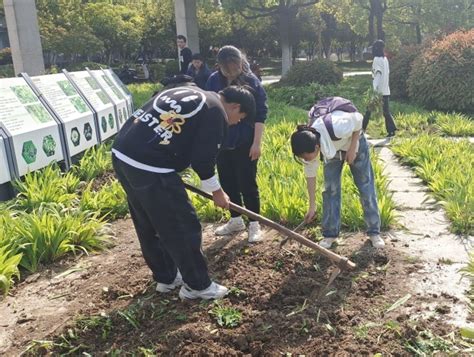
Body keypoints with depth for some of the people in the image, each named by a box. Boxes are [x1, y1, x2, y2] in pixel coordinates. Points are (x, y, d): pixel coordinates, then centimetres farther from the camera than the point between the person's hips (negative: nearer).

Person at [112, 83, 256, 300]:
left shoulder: (186, 91, 24)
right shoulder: (215, 112, -3)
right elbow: (202, 160, -6)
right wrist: (216, 191, 10)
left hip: (122, 154, 10)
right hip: (149, 168, -10)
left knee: (148, 226, 22)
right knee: (183, 229, 6)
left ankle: (166, 278, 39)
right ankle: (197, 286, 23)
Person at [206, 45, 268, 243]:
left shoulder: (251, 81, -10)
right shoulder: (213, 80, 1)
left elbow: (260, 114, -9)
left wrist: (257, 143, -13)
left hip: (245, 143, -5)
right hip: (221, 142, 5)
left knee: (247, 184, 1)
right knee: (228, 183, 13)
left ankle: (254, 224, 15)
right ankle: (236, 220, 29)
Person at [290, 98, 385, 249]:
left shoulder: (337, 128, -46)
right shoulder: (307, 145, -28)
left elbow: (358, 119, -25)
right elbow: (310, 173, -13)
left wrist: (352, 149, -23)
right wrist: (312, 206, -7)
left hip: (354, 141, -3)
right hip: (331, 147, 3)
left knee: (366, 187, -1)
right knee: (330, 189, -4)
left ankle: (374, 232, 10)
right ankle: (330, 233, 7)